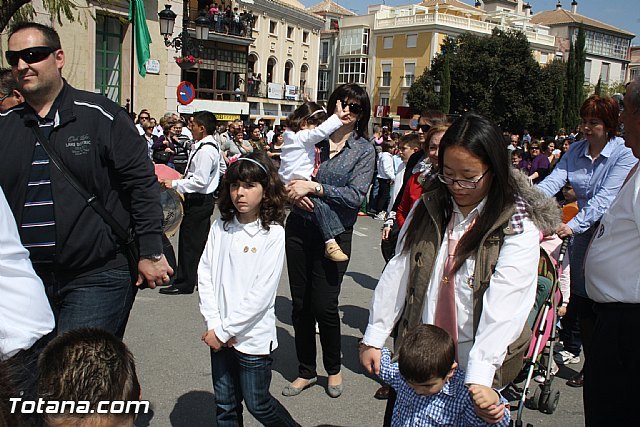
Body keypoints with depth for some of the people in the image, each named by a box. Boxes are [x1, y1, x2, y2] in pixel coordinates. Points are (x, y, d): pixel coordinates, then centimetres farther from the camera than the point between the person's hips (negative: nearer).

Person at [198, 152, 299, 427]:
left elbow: (262, 293, -16)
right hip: (220, 334, 4)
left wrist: (224, 330, -14)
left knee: (258, 404, 10)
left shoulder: (273, 233, -12)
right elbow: (205, 274, 0)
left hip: (253, 336, -4)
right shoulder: (220, 227, 1)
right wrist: (213, 325, -9)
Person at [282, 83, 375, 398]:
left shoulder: (364, 150, -1)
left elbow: (356, 195, -13)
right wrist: (292, 189, -12)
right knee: (300, 304, 9)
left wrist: (315, 187, -20)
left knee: (324, 306, -2)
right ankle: (306, 371, 27)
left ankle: (334, 369, 25)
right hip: (299, 227, 3)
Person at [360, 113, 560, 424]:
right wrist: (374, 337, -7)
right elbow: (397, 272, -1)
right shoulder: (428, 207, 1)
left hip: (480, 365, -3)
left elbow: (501, 307, -23)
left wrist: (478, 378, -32)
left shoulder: (518, 226, -12)